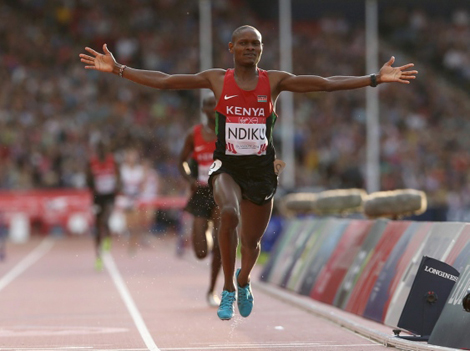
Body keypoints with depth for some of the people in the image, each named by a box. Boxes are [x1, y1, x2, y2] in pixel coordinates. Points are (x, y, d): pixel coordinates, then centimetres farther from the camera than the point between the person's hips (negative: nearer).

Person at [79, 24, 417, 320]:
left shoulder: (275, 81, 0)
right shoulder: (217, 79, 1)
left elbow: (327, 83, -4)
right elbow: (163, 81, 1)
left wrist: (376, 79, -11)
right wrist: (118, 69, -5)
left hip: (261, 169, 2)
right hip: (226, 166, -2)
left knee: (252, 241, 11)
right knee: (229, 213, -32)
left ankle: (243, 282, 49)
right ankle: (228, 290, -14)